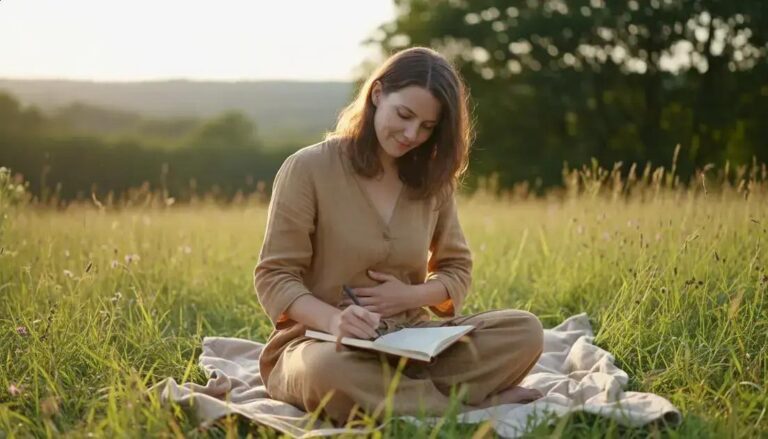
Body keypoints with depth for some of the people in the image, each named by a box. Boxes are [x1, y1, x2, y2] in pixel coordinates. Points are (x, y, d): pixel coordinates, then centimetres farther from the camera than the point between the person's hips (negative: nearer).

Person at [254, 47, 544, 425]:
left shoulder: (432, 178, 8)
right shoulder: (308, 169, -8)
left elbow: (457, 269, 15)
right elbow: (274, 278, -10)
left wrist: (411, 296, -8)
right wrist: (333, 319, -30)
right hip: (320, 341, -4)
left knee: (525, 331, -18)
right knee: (330, 369, -42)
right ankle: (471, 409, -25)